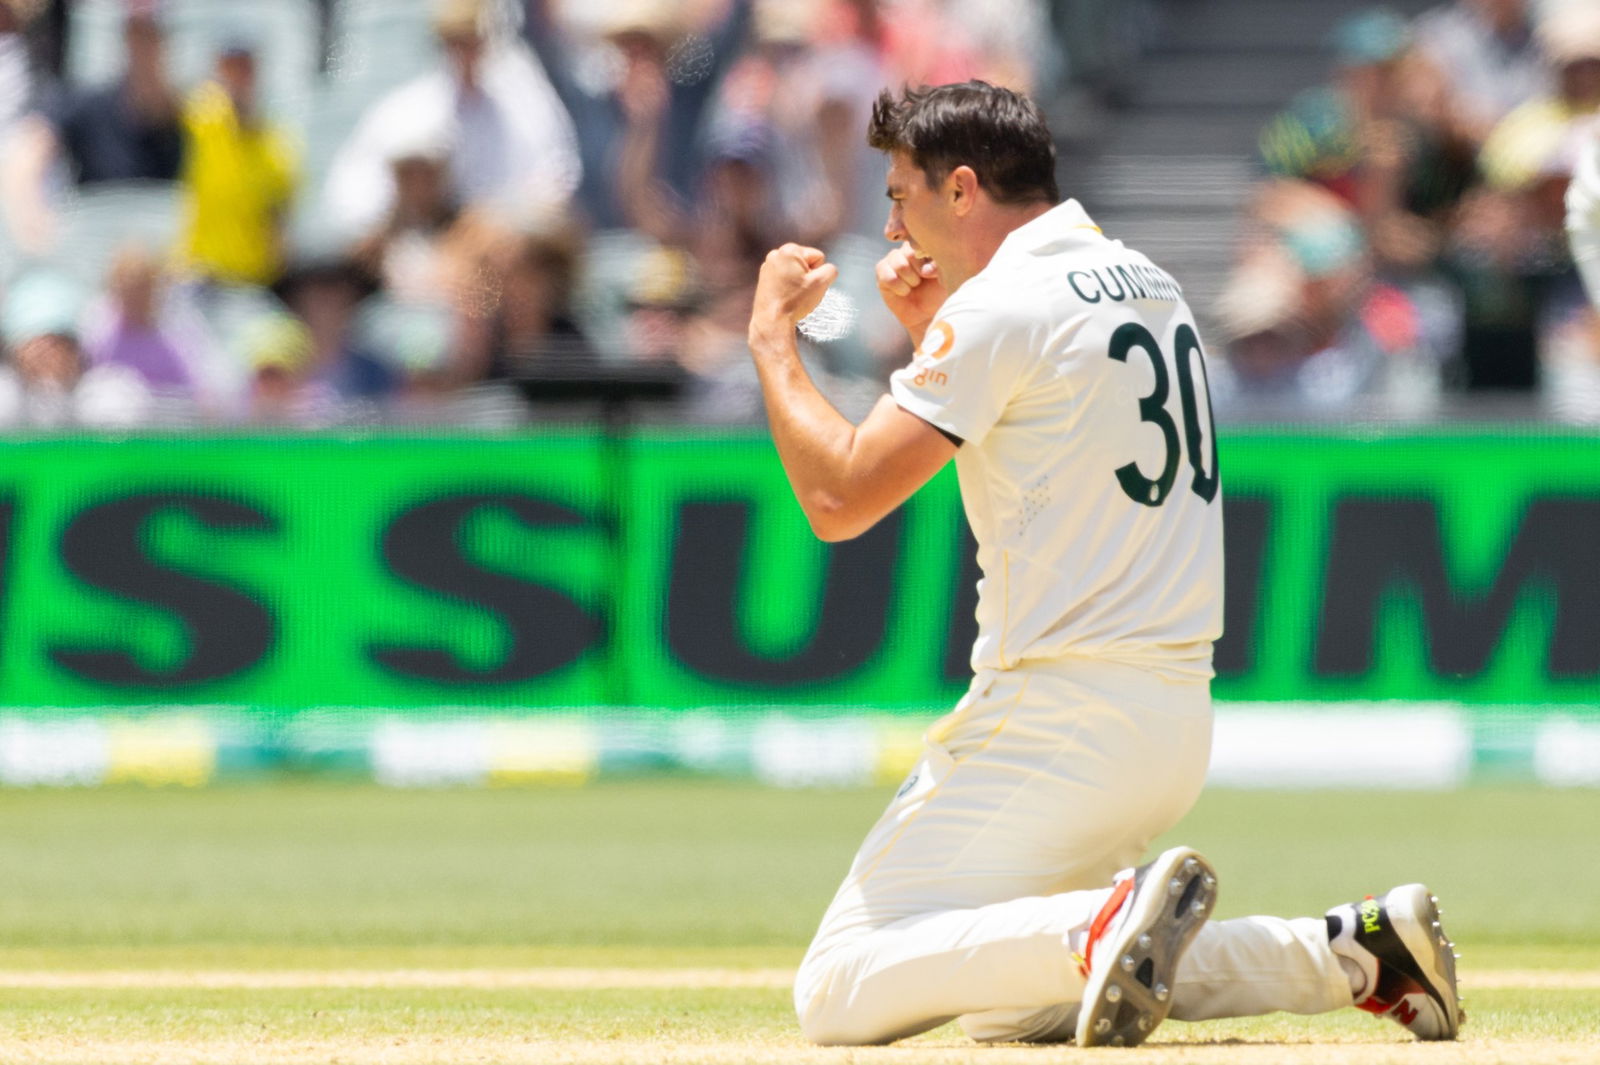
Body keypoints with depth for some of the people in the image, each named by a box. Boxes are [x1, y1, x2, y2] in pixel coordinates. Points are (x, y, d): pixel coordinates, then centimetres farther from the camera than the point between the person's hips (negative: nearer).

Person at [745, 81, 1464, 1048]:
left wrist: (772, 336, -1)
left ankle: (1103, 928, -27)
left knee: (840, 995, -8)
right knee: (1007, 1003, 18)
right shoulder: (1150, 287, 16)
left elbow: (840, 500, -14)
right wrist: (928, 334, 24)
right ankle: (1356, 951, 5)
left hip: (1055, 729, -9)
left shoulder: (1000, 307, -11)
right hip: (1178, 719, 9)